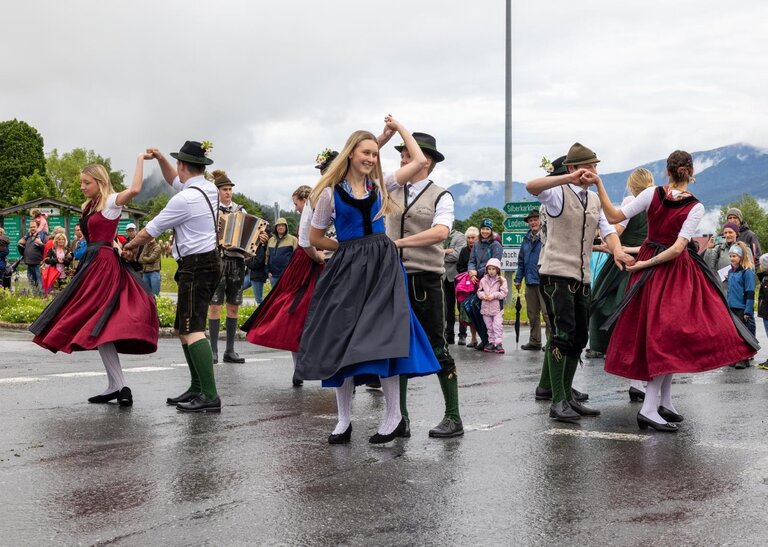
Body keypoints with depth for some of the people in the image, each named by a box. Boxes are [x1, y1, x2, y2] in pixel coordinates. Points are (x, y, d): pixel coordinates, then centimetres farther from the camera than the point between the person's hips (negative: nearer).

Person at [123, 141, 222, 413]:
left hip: (195, 266, -10)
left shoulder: (184, 199, -17)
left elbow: (153, 228, -5)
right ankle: (197, 388, 20)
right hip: (210, 261, 10)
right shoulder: (209, 189, 9)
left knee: (192, 329, -14)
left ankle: (210, 396, -20)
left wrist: (130, 245, 12)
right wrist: (160, 158, 19)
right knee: (183, 329, 16)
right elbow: (176, 181, 31)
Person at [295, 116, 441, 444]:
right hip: (347, 269, -1)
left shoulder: (379, 185, 10)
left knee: (382, 338, -9)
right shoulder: (331, 192, 2)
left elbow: (420, 162, 8)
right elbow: (315, 238, 7)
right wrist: (350, 248, 5)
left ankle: (393, 416, 1)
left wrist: (399, 128, 14)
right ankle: (344, 421, 11)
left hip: (382, 266, 1)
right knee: (341, 343, 1)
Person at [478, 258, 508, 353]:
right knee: (489, 326, 11)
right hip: (486, 307, 4)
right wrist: (483, 295, -12)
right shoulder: (483, 280, 8)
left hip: (497, 307, -4)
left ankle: (498, 343, -9)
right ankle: (491, 343, 19)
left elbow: (504, 293, -10)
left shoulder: (501, 280, -4)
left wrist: (493, 296, -17)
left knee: (497, 326, -9)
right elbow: (479, 291, 9)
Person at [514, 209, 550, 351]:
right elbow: (521, 260, 19)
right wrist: (518, 279, 16)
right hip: (530, 281, 8)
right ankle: (534, 342, 23)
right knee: (532, 313, 14)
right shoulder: (527, 238, 15)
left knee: (547, 313, -7)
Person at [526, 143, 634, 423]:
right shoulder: (558, 193, -5)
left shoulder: (595, 199, 17)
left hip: (582, 276, 7)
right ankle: (558, 401, -9)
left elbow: (607, 229, 8)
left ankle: (567, 395, 21)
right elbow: (531, 186, -26)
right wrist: (570, 178, -37)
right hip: (556, 273, -7)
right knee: (563, 334, -14)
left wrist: (617, 250, -15)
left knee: (579, 338, 10)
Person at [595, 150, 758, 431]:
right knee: (668, 333, -7)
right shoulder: (695, 206, -12)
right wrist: (646, 264, -12)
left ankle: (665, 402, 18)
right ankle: (649, 409, -17)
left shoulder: (652, 194, -7)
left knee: (660, 333, 13)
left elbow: (614, 217, -10)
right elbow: (678, 248, -18)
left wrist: (599, 185, -7)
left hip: (650, 268, 5)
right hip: (676, 271, -5)